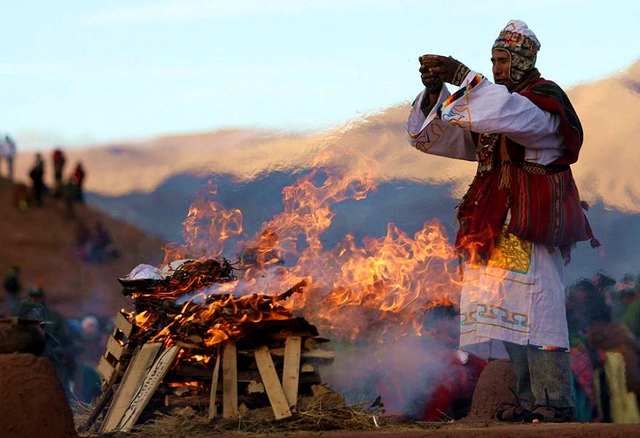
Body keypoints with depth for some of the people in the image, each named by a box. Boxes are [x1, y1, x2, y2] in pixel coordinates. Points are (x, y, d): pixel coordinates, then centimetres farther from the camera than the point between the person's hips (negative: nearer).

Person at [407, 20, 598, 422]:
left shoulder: (545, 98, -4)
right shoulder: (489, 99, 19)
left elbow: (506, 114, -27)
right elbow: (430, 136, 18)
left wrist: (462, 77, -26)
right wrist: (433, 92, 0)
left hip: (531, 222, -8)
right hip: (495, 223, 8)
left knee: (535, 307, -13)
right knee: (509, 312, 4)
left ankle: (556, 401, -14)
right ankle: (530, 398, 7)